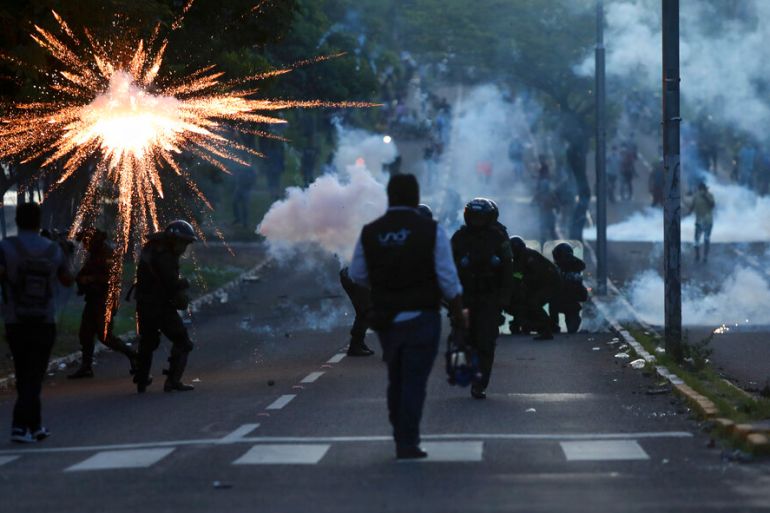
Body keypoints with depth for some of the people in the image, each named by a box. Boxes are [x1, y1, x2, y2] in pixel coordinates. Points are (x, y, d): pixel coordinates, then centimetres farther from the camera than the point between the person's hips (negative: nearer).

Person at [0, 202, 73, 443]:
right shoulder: (54, 250, 1)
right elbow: (68, 281, 17)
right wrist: (68, 257, 33)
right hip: (45, 323, 1)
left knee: (24, 376, 13)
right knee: (34, 377, 1)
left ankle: (34, 426, 15)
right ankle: (20, 426, -12)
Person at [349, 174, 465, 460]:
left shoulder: (369, 233, -1)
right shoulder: (431, 231, -10)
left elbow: (357, 275, 7)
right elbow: (448, 279, -10)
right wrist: (458, 313, 2)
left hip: (386, 318, 4)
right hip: (421, 318, -4)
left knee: (396, 380, 17)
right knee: (414, 382, -1)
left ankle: (402, 438, 24)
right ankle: (408, 444, -3)